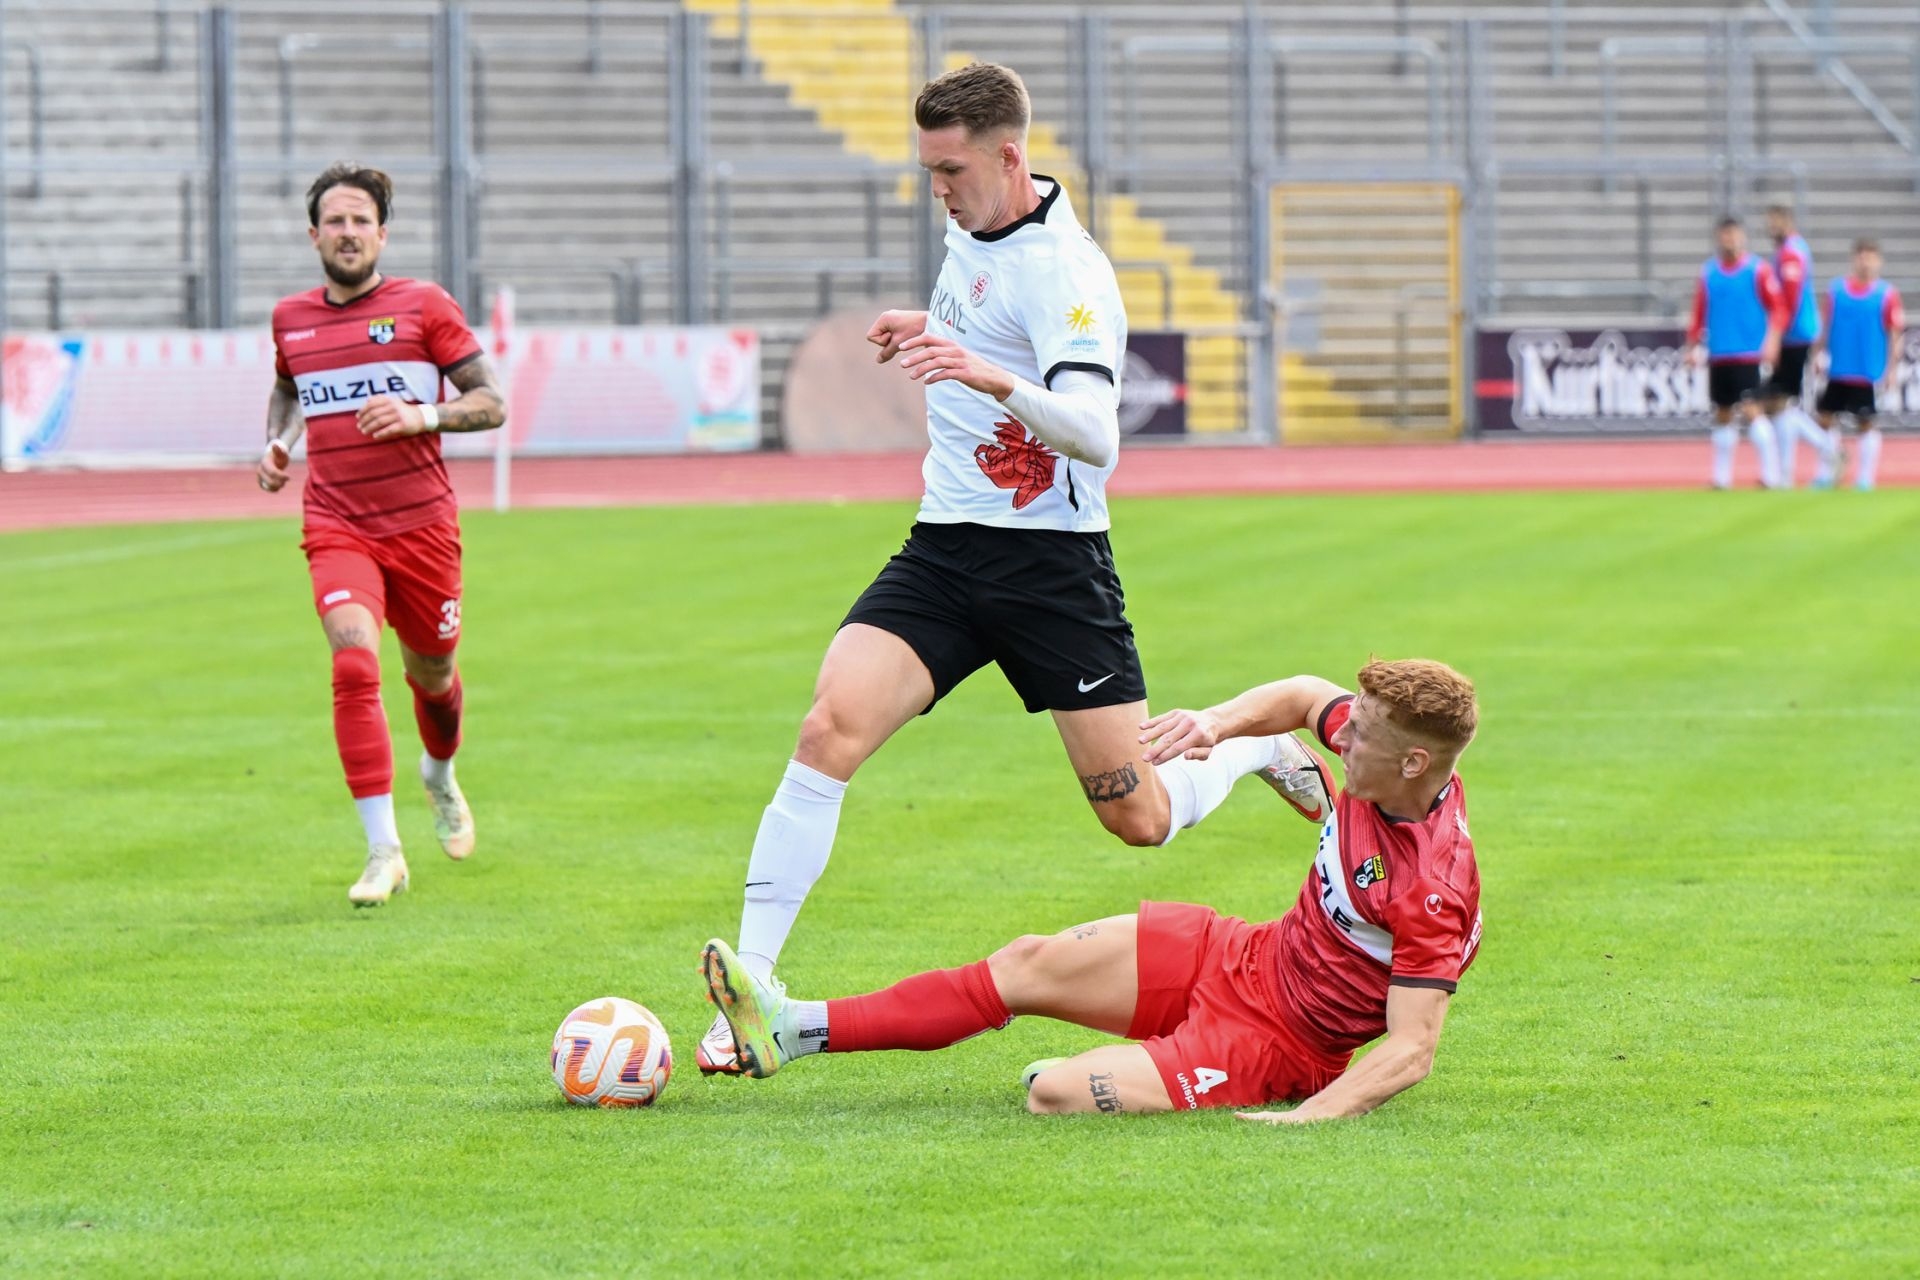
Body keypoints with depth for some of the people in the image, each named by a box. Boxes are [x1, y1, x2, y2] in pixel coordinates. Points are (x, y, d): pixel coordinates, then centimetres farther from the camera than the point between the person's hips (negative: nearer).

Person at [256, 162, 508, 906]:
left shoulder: (423, 306, -2)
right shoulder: (291, 320, 8)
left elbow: (491, 403, -2)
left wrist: (420, 415, -19)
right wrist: (276, 443, 11)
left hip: (421, 524, 0)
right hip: (336, 529, 0)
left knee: (432, 674, 16)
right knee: (354, 661, -23)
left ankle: (440, 778, 53)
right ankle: (383, 850, -23)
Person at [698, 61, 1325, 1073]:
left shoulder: (1062, 269, -18)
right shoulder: (970, 234, 8)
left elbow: (1095, 435, -32)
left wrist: (995, 379, -48)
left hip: (1049, 562, -6)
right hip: (944, 552, 6)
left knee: (1137, 817, 0)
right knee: (829, 728, -18)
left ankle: (1260, 747, 34)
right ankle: (750, 983, -20)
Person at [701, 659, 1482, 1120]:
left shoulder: (1433, 891, -31)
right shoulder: (1386, 737, -9)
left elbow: (1411, 1050, -32)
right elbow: (1308, 696, 14)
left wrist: (1306, 1119, -42)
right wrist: (1219, 722, -3)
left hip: (1272, 1041, -8)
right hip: (1248, 955, 8)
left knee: (1056, 1097, -24)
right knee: (1030, 964, 1)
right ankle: (791, 1032, 5)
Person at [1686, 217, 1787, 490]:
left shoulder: (1757, 270, -3)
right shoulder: (1708, 272, 9)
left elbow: (1778, 308, -5)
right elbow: (1699, 313, 14)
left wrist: (1771, 341, -16)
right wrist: (1692, 347, 11)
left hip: (1747, 354, -4)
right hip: (1718, 356, 4)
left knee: (1750, 409, -14)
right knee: (1722, 414, 9)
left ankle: (1770, 473, -10)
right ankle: (1721, 477, 16)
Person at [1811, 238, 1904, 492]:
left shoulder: (1886, 294, -6)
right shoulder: (1837, 289, 2)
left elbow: (1894, 336, -4)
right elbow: (1827, 327, 10)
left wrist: (1892, 371, -7)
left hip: (1869, 373, -3)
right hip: (1838, 371, 3)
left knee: (1866, 423, 1)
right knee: (1827, 418, 6)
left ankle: (1865, 478, 9)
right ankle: (1826, 475, 17)